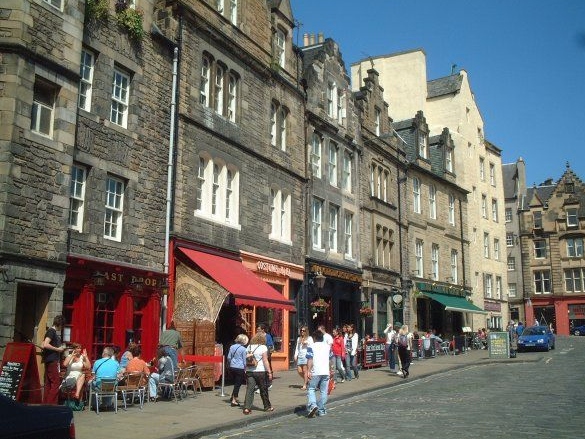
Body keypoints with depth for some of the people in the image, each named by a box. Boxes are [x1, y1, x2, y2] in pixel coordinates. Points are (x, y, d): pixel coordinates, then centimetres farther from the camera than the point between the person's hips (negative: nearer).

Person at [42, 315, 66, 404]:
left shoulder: (52, 331, 17)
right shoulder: (52, 331, -10)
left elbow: (43, 346, 19)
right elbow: (46, 345, -21)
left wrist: (59, 348, 16)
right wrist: (57, 349, -12)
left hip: (49, 361, 10)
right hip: (52, 360, -10)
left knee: (48, 383, 11)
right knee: (56, 382, -8)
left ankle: (45, 403, 14)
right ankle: (52, 404, -8)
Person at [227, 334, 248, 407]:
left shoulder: (232, 347, 6)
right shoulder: (243, 349, -11)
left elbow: (229, 357, 10)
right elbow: (244, 360, -8)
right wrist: (245, 369, 0)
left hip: (232, 367, 6)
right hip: (240, 368, -6)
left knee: (236, 383, 22)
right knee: (238, 384, 1)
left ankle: (233, 397, 26)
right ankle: (234, 401, 3)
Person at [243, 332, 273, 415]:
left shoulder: (249, 347, 9)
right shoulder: (263, 347, -7)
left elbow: (246, 360, 11)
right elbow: (265, 361, -11)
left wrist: (246, 370, 17)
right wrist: (269, 372, -7)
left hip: (249, 371, 4)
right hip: (260, 371, -4)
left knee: (249, 389, 1)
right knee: (263, 390, 10)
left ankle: (247, 408, -10)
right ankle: (267, 406, 24)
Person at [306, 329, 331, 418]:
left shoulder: (312, 347, -1)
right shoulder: (327, 346, 14)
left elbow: (310, 360, -11)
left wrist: (309, 371, -12)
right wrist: (330, 370, 34)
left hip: (315, 372, -4)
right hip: (326, 372, 4)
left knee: (311, 389, 4)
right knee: (323, 392, 9)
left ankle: (312, 405, -17)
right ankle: (321, 410, 11)